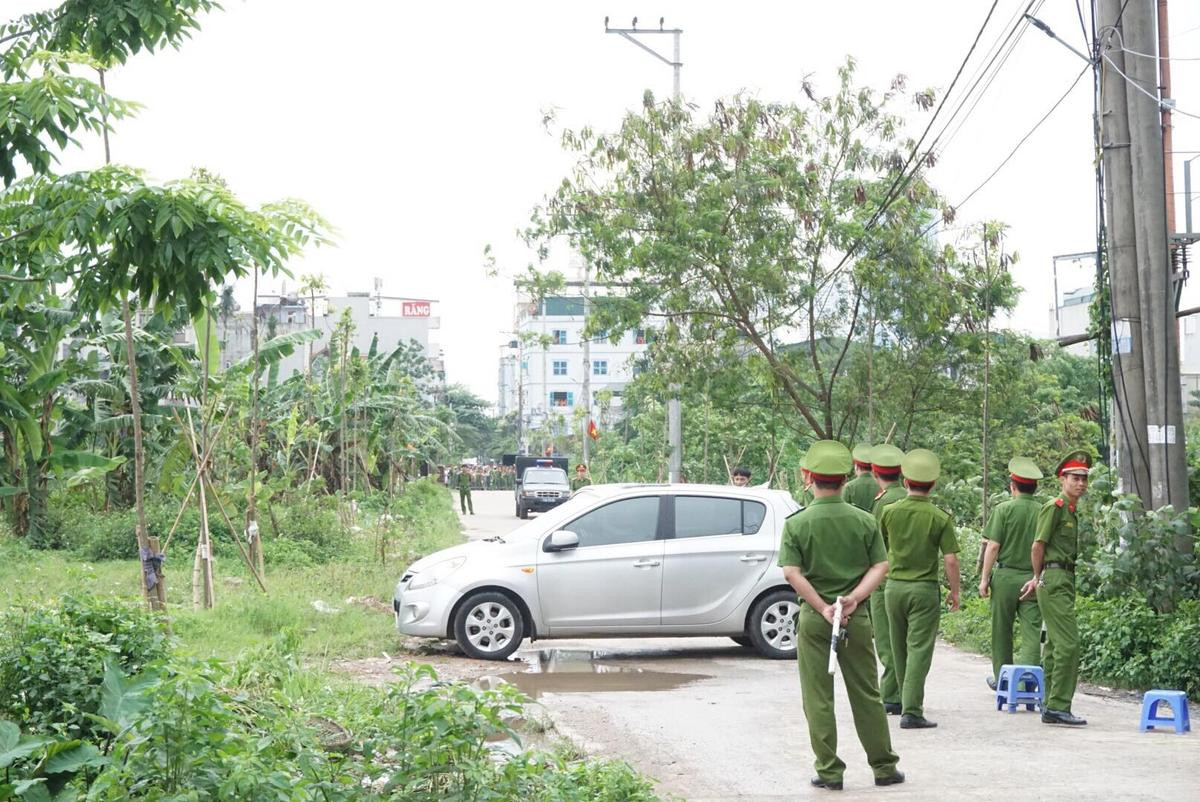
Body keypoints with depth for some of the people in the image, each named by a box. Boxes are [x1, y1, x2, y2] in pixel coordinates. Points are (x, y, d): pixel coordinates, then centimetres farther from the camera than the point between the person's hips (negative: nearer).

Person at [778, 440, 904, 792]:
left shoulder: (797, 523, -5)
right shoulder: (864, 521, 0)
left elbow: (791, 572, -13)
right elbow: (880, 566, -4)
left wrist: (822, 607, -12)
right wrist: (854, 598, -11)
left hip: (814, 618, -2)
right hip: (855, 618, 2)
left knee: (818, 698, 5)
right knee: (866, 694, 11)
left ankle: (829, 771, 6)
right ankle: (884, 767, 17)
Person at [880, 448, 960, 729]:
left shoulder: (890, 511, -3)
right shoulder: (940, 517, -10)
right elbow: (950, 559, -11)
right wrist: (955, 591, 3)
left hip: (894, 586, 3)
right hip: (925, 589, -3)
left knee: (900, 648, 17)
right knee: (919, 650, -3)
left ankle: (907, 701, 31)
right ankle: (911, 711, -11)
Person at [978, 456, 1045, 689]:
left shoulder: (1004, 509, -4)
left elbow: (993, 546, -7)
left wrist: (985, 578, -2)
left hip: (1006, 576, -2)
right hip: (1033, 578, 2)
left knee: (1002, 631, 11)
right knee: (1032, 631, 0)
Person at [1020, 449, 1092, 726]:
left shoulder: (1071, 510, 18)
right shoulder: (1054, 506, -10)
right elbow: (1038, 546, -9)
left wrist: (1038, 579, 17)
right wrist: (1038, 577, 1)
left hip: (1064, 581, 10)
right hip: (1055, 579, -10)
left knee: (1054, 645, 11)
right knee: (1068, 643, -13)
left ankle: (1051, 706, 16)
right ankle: (1059, 706, -13)